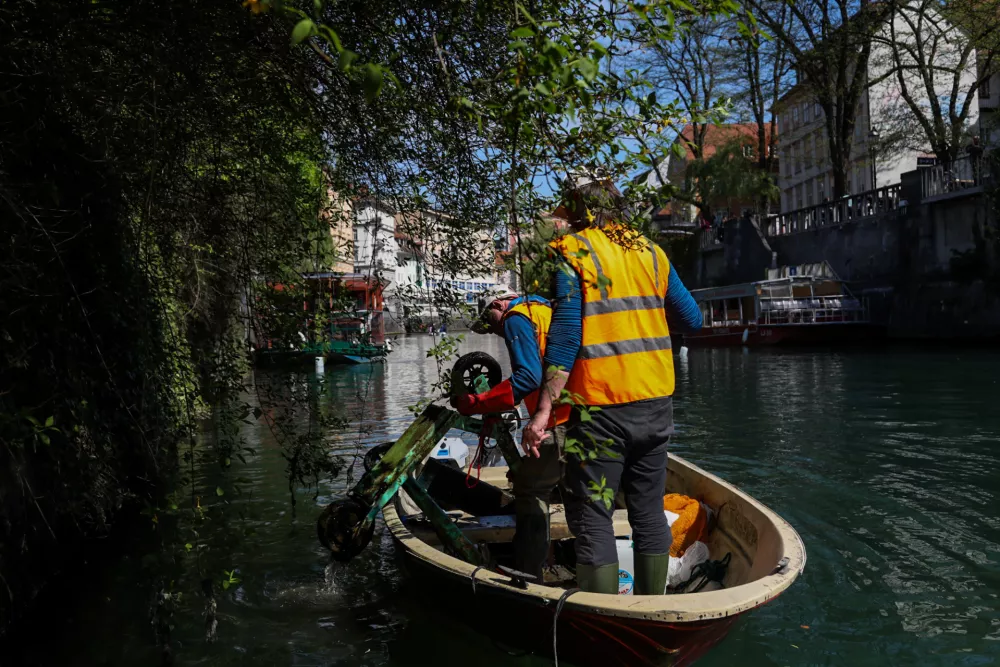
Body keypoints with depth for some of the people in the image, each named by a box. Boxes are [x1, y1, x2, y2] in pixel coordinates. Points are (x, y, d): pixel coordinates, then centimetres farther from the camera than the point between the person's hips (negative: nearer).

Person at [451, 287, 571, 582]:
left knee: (529, 489, -2)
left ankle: (527, 577, 1)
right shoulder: (543, 311, 26)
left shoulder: (516, 318, -2)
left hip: (562, 422, -10)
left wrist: (475, 404, -17)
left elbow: (528, 377, -17)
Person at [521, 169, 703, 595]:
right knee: (648, 509, 17)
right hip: (655, 403, 6)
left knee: (591, 515, 3)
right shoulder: (650, 252, 9)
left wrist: (543, 411, -15)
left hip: (600, 408, -6)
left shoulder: (571, 253, -6)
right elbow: (692, 320, 12)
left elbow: (565, 334, -16)